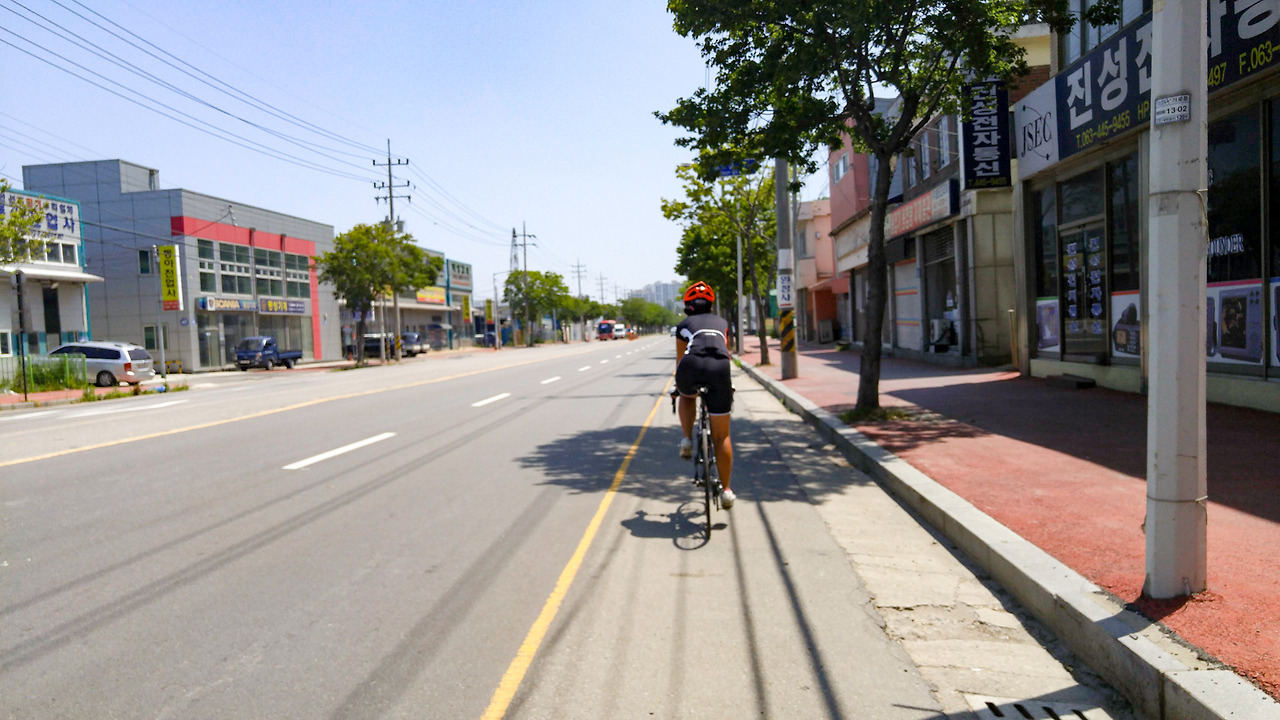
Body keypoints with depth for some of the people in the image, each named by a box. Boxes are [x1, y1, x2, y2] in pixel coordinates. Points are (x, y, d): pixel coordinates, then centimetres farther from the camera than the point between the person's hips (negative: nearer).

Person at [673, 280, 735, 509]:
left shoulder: (684, 325, 27)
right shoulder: (722, 322, 33)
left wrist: (678, 385, 48)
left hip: (691, 366, -1)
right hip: (719, 369, 1)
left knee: (687, 396, 38)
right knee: (721, 435, 11)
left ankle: (687, 440, 18)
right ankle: (726, 491, 14)